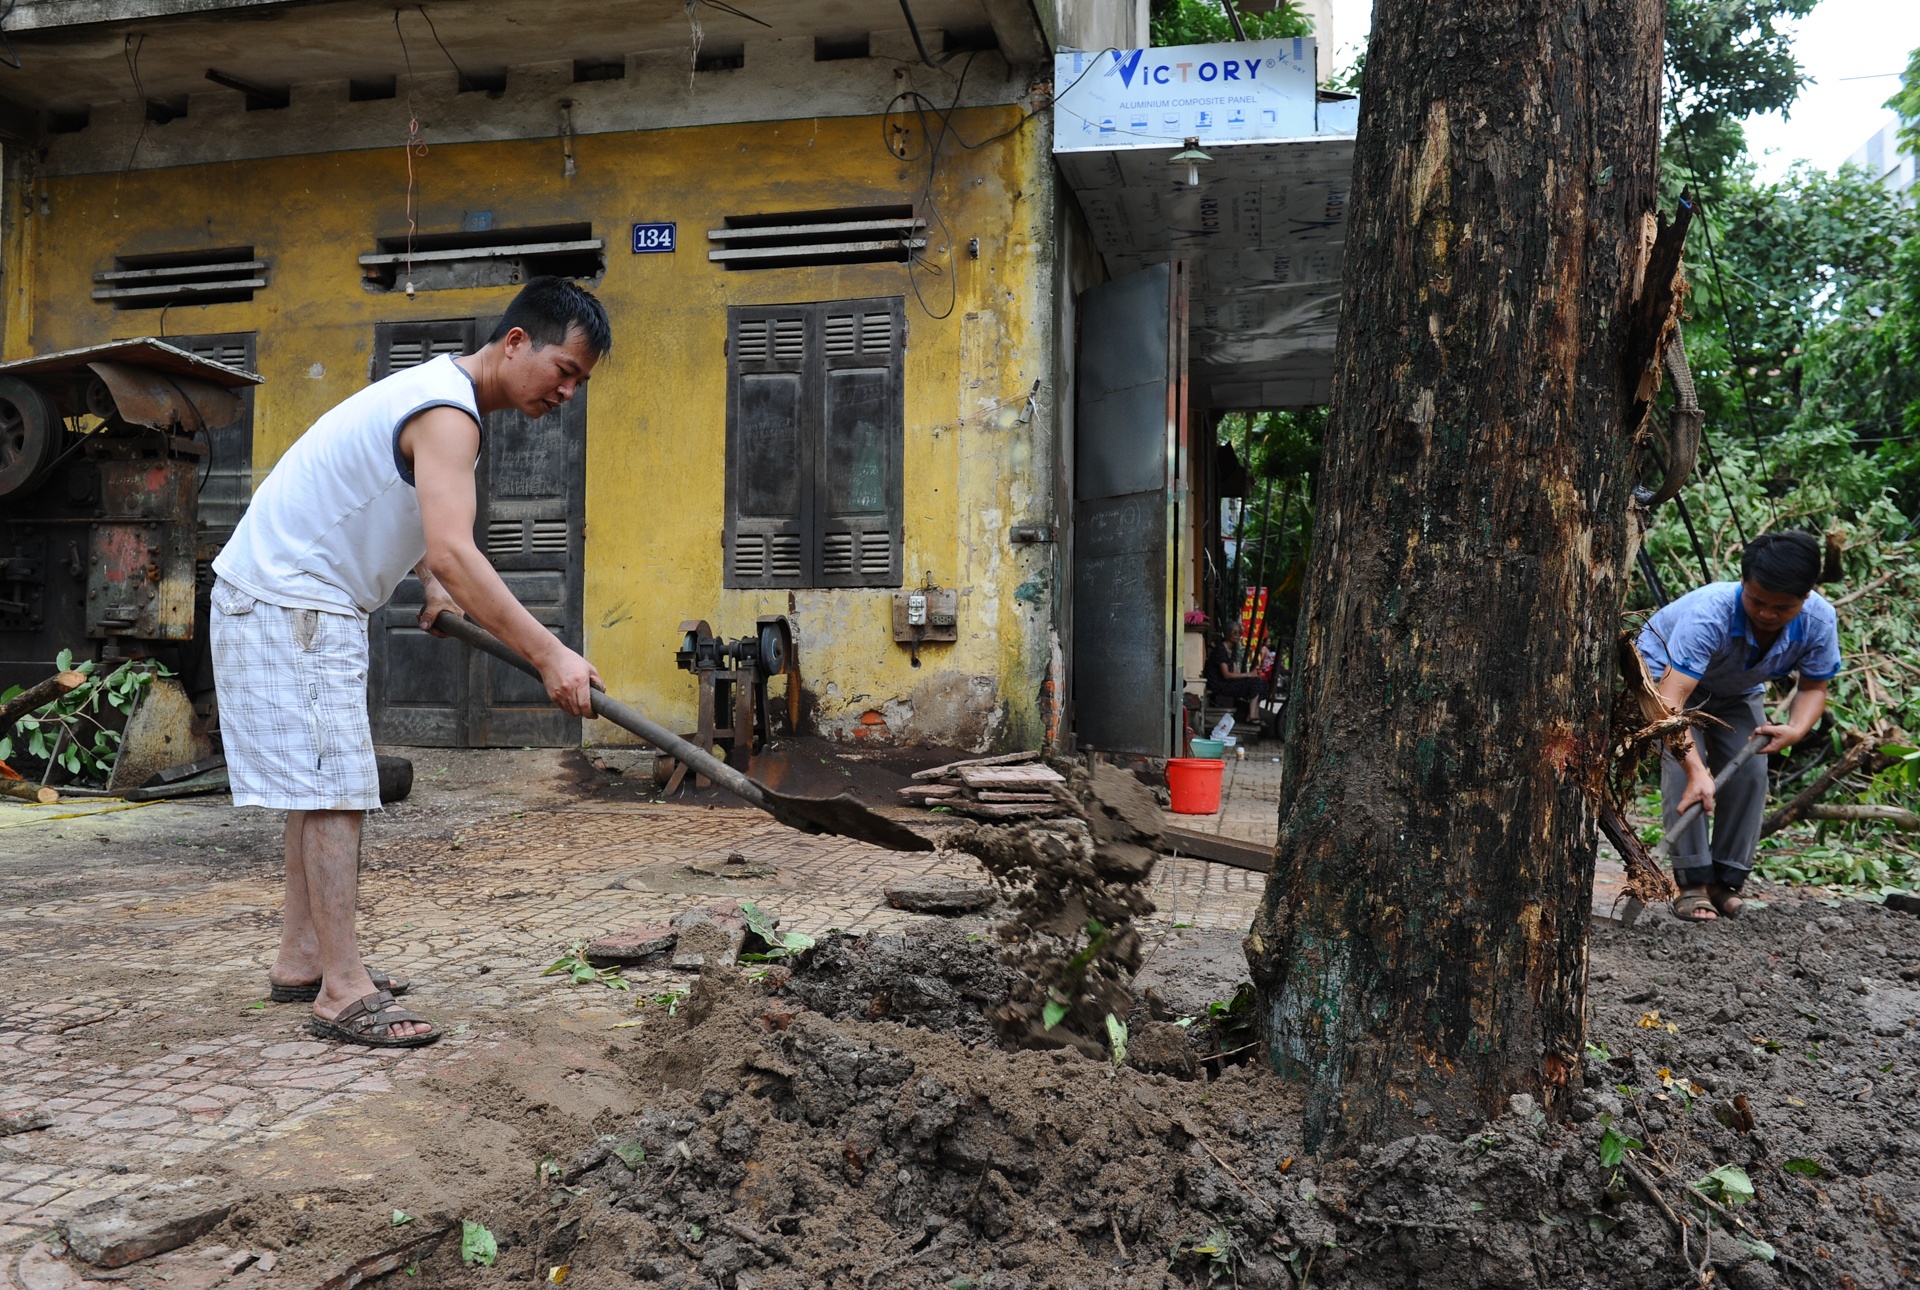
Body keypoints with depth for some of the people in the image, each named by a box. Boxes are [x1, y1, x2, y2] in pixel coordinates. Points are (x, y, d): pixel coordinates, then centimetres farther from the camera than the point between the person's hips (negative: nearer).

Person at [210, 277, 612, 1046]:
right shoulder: (446, 413, -22)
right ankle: (343, 992, -11)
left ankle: (301, 960, 21)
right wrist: (548, 654, -40)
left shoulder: (439, 393, 12)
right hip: (288, 602, -11)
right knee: (333, 786, -13)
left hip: (303, 601, 11)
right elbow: (453, 551, -36)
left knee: (320, 783, 13)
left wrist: (433, 585, 8)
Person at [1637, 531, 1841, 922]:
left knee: (1750, 773, -10)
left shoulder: (1819, 621, -28)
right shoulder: (1709, 612, -44)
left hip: (1737, 691, 5)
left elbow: (1814, 686, -9)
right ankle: (1693, 883, -20)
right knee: (1682, 765, -23)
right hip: (1665, 671, -4)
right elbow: (1670, 702, -50)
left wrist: (1795, 729, -30)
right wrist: (1696, 772, -60)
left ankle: (1726, 882, 3)